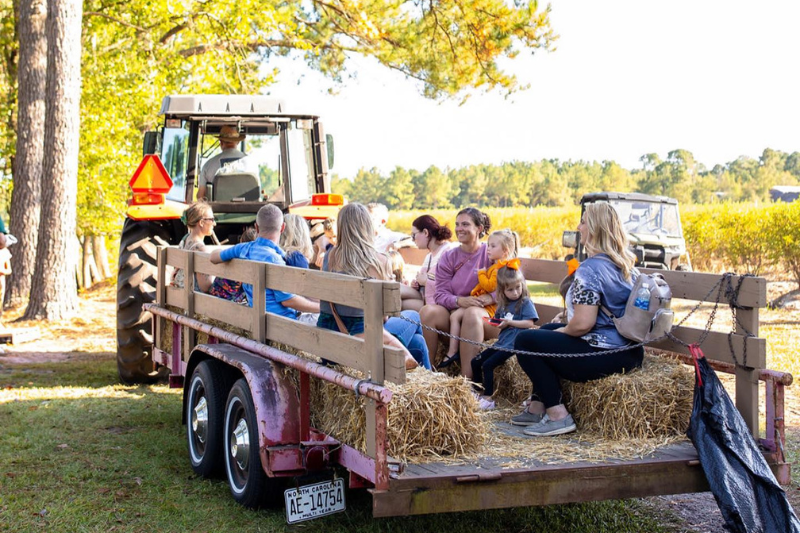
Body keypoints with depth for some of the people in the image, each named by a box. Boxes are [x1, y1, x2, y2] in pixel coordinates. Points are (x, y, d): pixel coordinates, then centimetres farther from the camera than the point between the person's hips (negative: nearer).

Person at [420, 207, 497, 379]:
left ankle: (467, 379, -44)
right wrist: (460, 301, -21)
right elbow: (440, 294, 1)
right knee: (428, 311, -26)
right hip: (455, 314, 3)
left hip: (487, 316, -3)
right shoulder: (449, 257, 11)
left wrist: (491, 297, -23)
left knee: (472, 313, -38)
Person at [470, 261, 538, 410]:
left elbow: (529, 323, -16)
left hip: (513, 345, -8)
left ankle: (488, 398, -14)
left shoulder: (525, 303, -7)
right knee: (476, 362, 7)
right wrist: (494, 323, -2)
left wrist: (510, 322, -20)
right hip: (501, 342, 9)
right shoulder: (503, 304, 15)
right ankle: (478, 393, 16)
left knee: (488, 365, -19)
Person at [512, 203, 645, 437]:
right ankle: (537, 407, 28)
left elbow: (583, 323, -26)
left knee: (525, 341, -2)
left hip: (603, 355, -10)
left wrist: (561, 331, -4)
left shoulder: (590, 268, -19)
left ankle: (558, 415, -4)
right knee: (547, 330, 28)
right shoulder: (626, 265, 10)